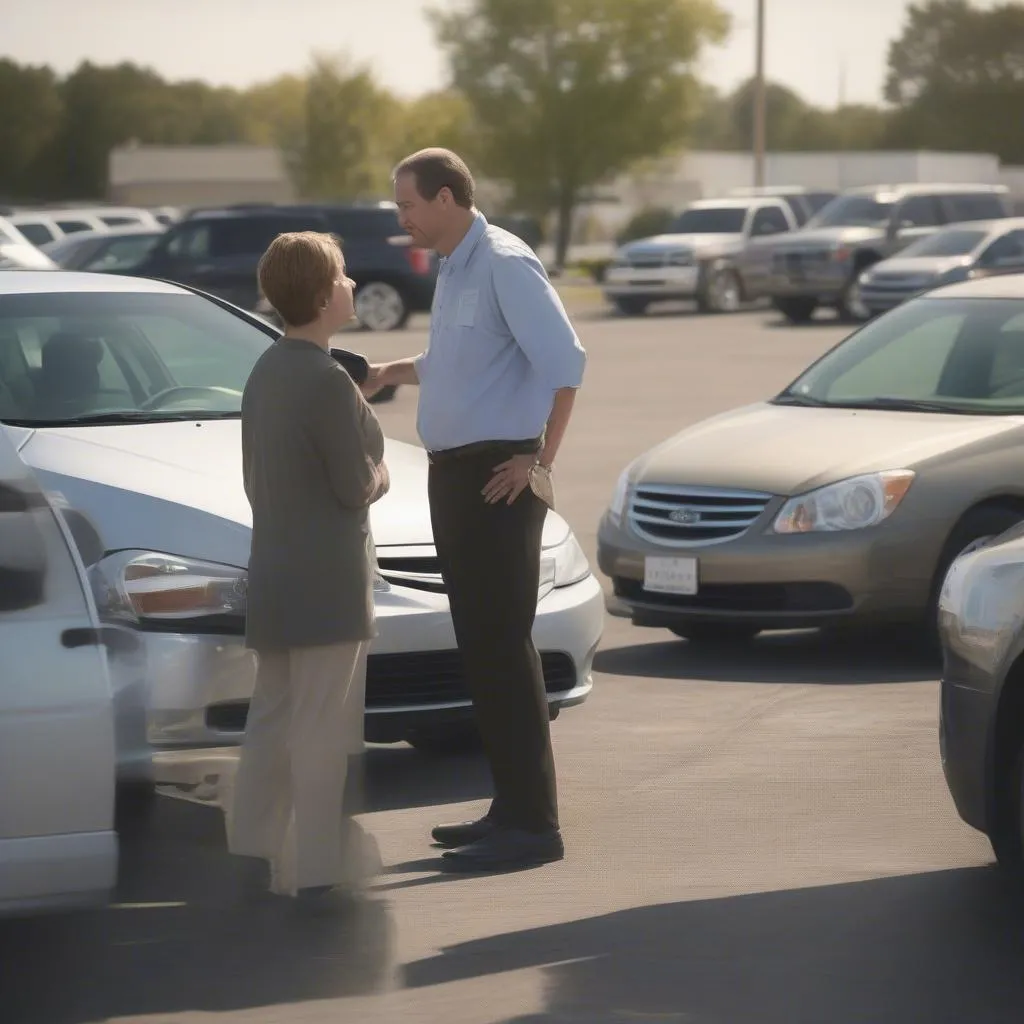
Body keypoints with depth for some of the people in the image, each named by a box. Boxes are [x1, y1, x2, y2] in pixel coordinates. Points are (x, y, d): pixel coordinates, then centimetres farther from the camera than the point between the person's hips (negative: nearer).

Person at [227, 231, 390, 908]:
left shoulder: (266, 373, 10)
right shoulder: (329, 383, -18)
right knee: (321, 730, -5)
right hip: (326, 580, -9)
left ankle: (255, 852, 18)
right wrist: (380, 476, 5)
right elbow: (358, 485, -16)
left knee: (273, 718, 14)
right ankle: (317, 870, -3)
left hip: (273, 573, 9)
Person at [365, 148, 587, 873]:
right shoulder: (454, 270, 15)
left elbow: (564, 361, -21)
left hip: (499, 476, -10)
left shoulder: (504, 265, -14)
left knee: (502, 647, -9)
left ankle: (533, 823, -7)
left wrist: (540, 461, -19)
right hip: (455, 472, 10)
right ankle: (512, 806, 20)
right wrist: (394, 372, 18)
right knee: (480, 646, 13)